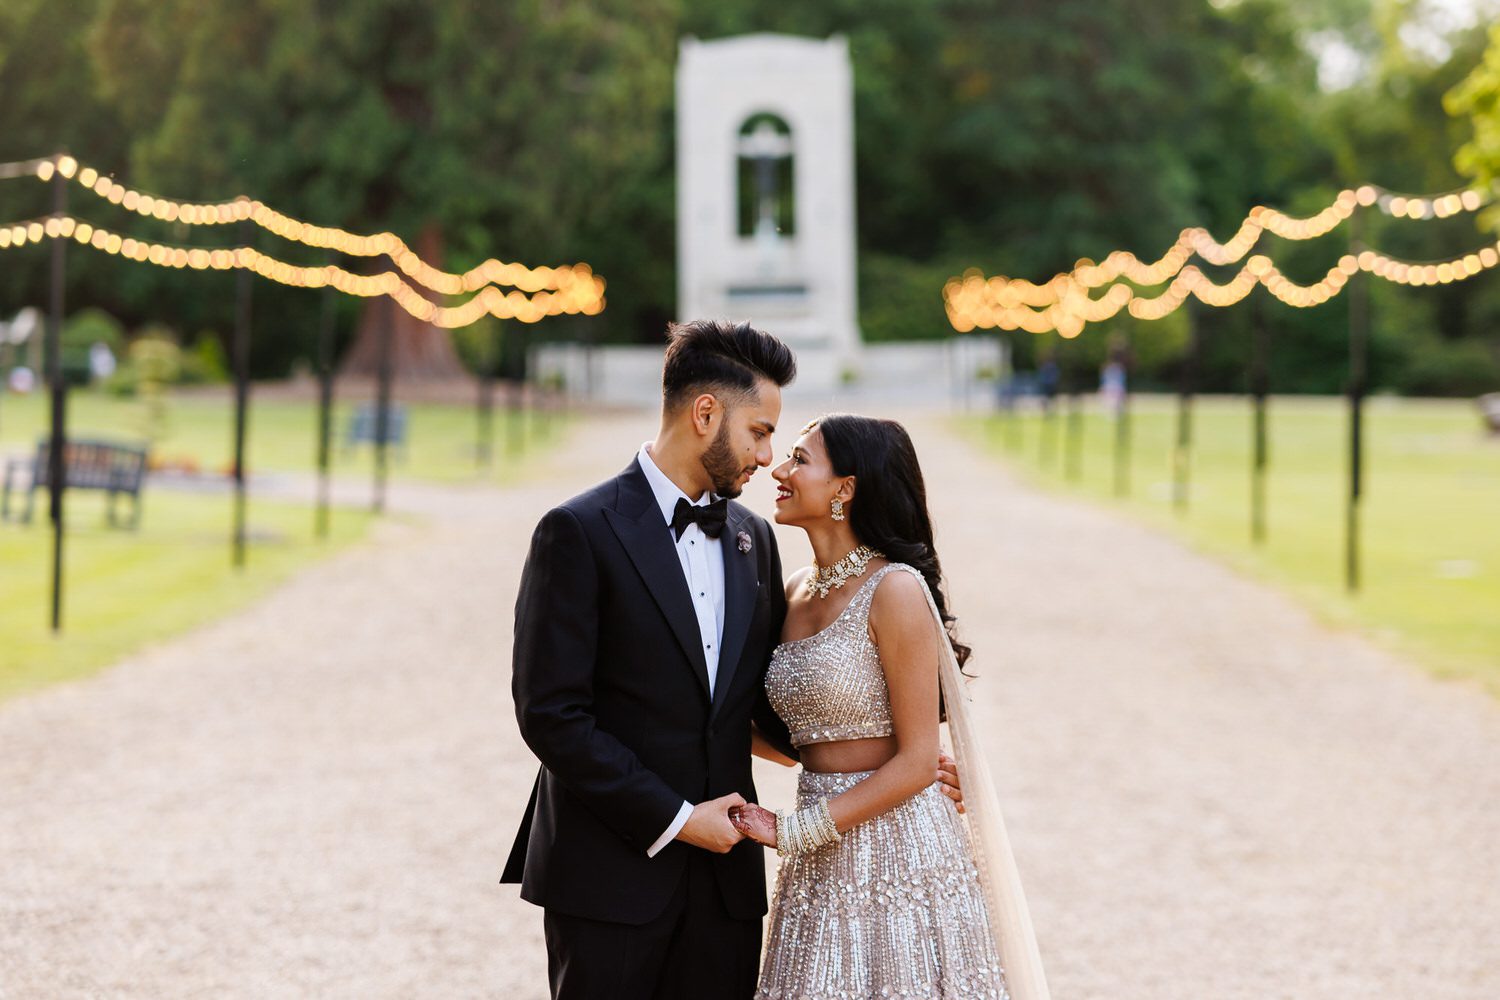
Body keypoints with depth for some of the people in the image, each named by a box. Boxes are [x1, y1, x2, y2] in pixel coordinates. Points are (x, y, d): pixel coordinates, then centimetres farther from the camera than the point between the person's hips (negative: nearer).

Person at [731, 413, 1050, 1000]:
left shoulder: (895, 590, -13)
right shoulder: (799, 590, 9)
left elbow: (915, 763, -15)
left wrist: (792, 831, -14)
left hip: (896, 856, -7)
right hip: (823, 867, 7)